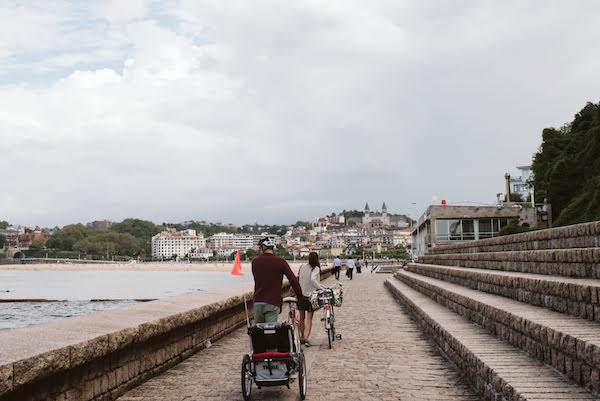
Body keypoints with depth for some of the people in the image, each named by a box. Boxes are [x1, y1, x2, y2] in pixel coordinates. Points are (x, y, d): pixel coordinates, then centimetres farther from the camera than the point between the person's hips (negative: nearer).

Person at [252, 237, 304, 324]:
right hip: (273, 303, -3)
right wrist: (300, 297, 2)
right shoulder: (280, 262, -5)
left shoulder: (255, 261, 5)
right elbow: (294, 280, -9)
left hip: (258, 302, 3)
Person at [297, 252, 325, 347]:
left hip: (300, 294, 5)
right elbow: (313, 279, -28)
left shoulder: (302, 266, 4)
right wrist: (321, 288, -24)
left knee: (302, 317, 16)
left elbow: (298, 278, 10)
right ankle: (306, 337, -12)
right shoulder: (316, 269, -12)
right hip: (310, 295, -5)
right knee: (309, 318, 1)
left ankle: (302, 337, 25)